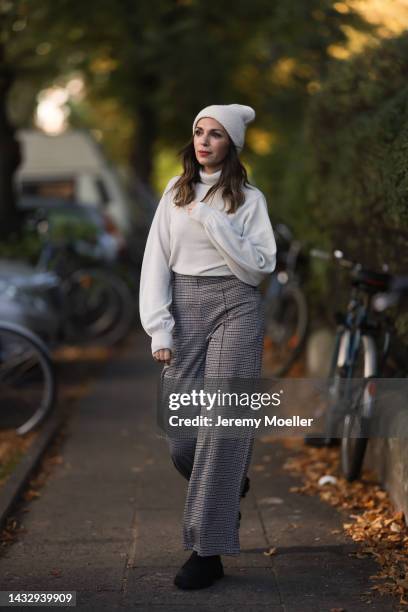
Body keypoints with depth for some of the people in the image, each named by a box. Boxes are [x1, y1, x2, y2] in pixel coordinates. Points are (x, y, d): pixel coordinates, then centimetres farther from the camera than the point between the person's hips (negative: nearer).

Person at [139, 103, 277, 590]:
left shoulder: (249, 198, 2)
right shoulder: (175, 192, 9)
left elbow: (259, 265, -7)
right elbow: (156, 261, 5)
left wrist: (212, 221, -13)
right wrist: (159, 328, -4)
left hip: (234, 308, -3)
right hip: (184, 309, 3)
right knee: (179, 431, 1)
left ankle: (208, 549, -5)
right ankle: (228, 489, 35)